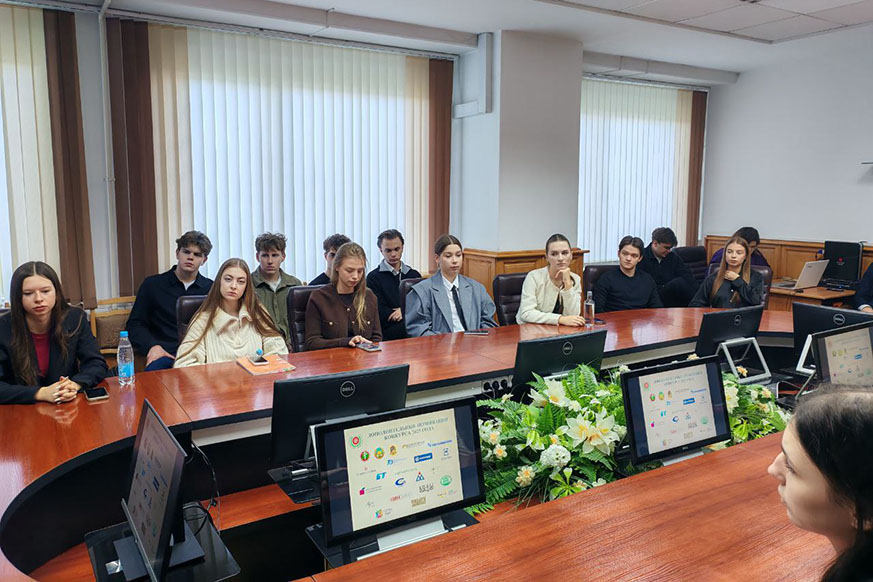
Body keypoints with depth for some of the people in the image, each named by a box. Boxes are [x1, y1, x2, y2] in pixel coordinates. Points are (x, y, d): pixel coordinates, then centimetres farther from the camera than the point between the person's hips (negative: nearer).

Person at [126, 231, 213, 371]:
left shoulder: (210, 288, 16)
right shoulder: (153, 284, 15)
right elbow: (135, 324, 14)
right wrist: (152, 346, -6)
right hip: (165, 354, 0)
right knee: (154, 370, -37)